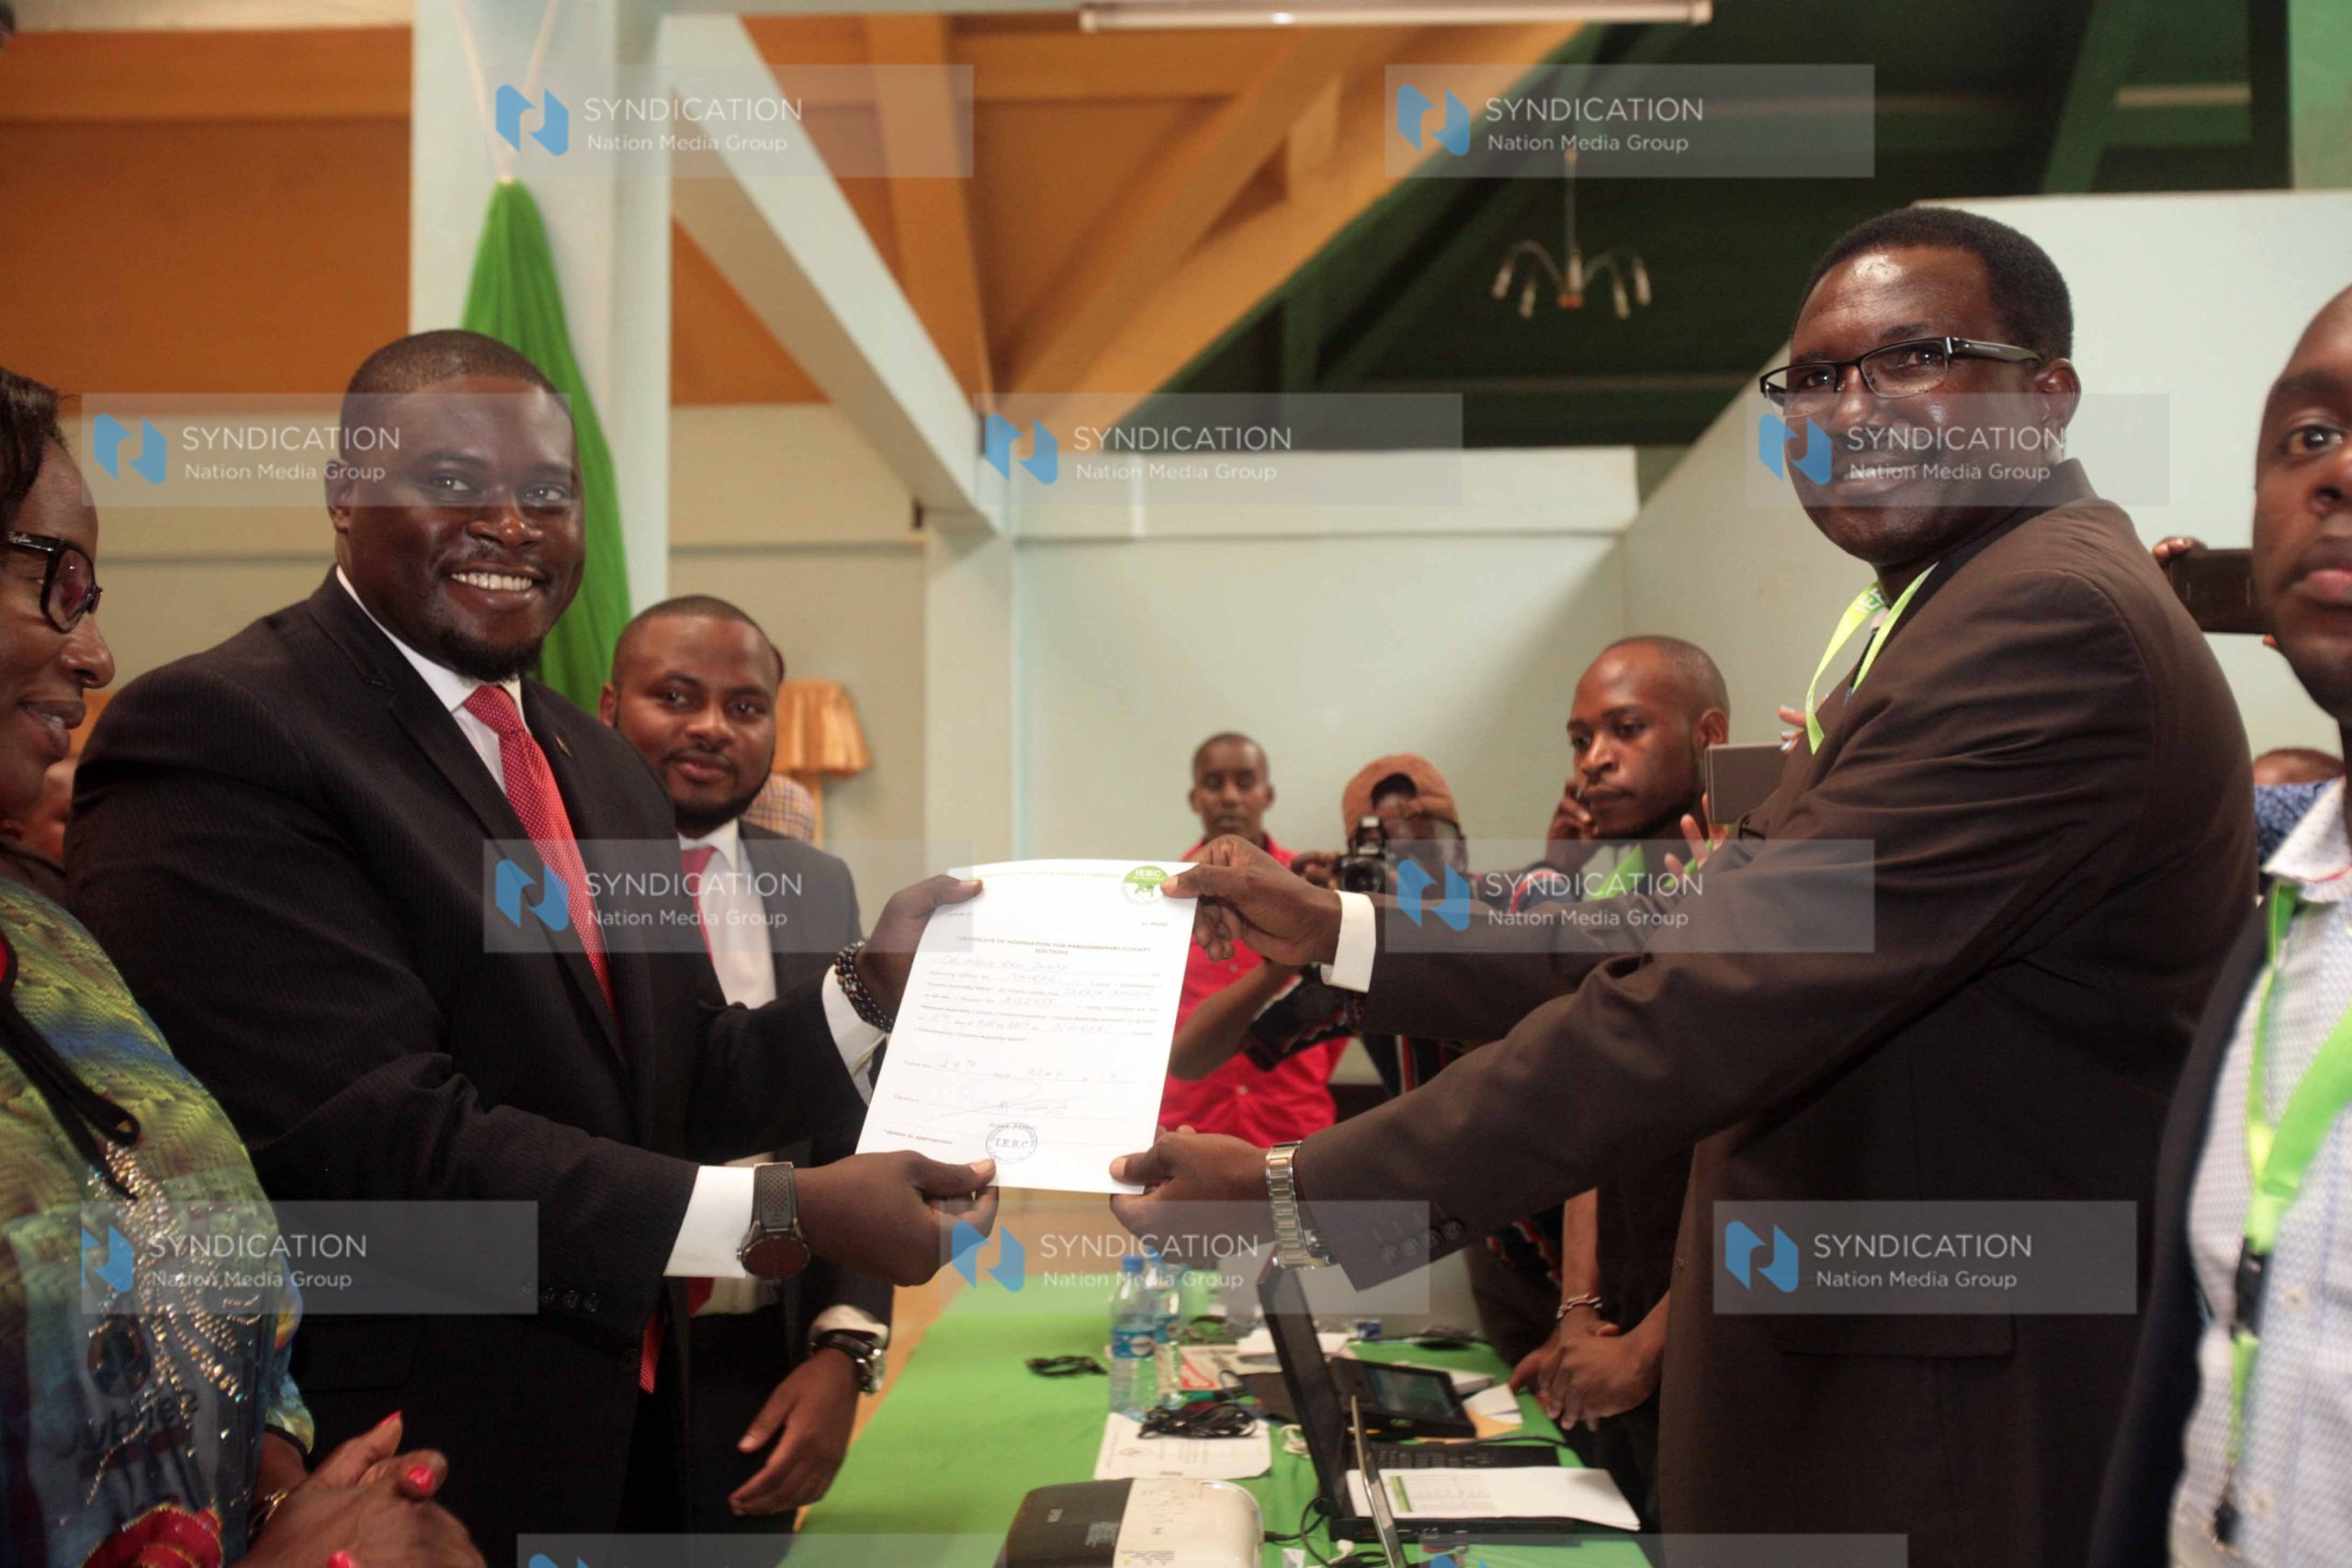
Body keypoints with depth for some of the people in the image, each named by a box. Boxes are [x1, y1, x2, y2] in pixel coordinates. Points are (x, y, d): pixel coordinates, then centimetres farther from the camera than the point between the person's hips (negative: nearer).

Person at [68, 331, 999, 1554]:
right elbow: (380, 1141, -24)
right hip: (393, 1481, -7)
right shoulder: (212, 737, -17)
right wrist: (783, 1215, -24)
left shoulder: (603, 770, 9)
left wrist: (876, 982, -8)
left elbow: (669, 1083, 9)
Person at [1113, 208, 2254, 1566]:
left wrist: (1295, 1194, -26)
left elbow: (1729, 998, -28)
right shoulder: (1939, 615, 13)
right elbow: (1689, 935, 7)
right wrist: (1337, 932, 1)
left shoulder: (2050, 623, -21)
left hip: (1975, 1446, -9)